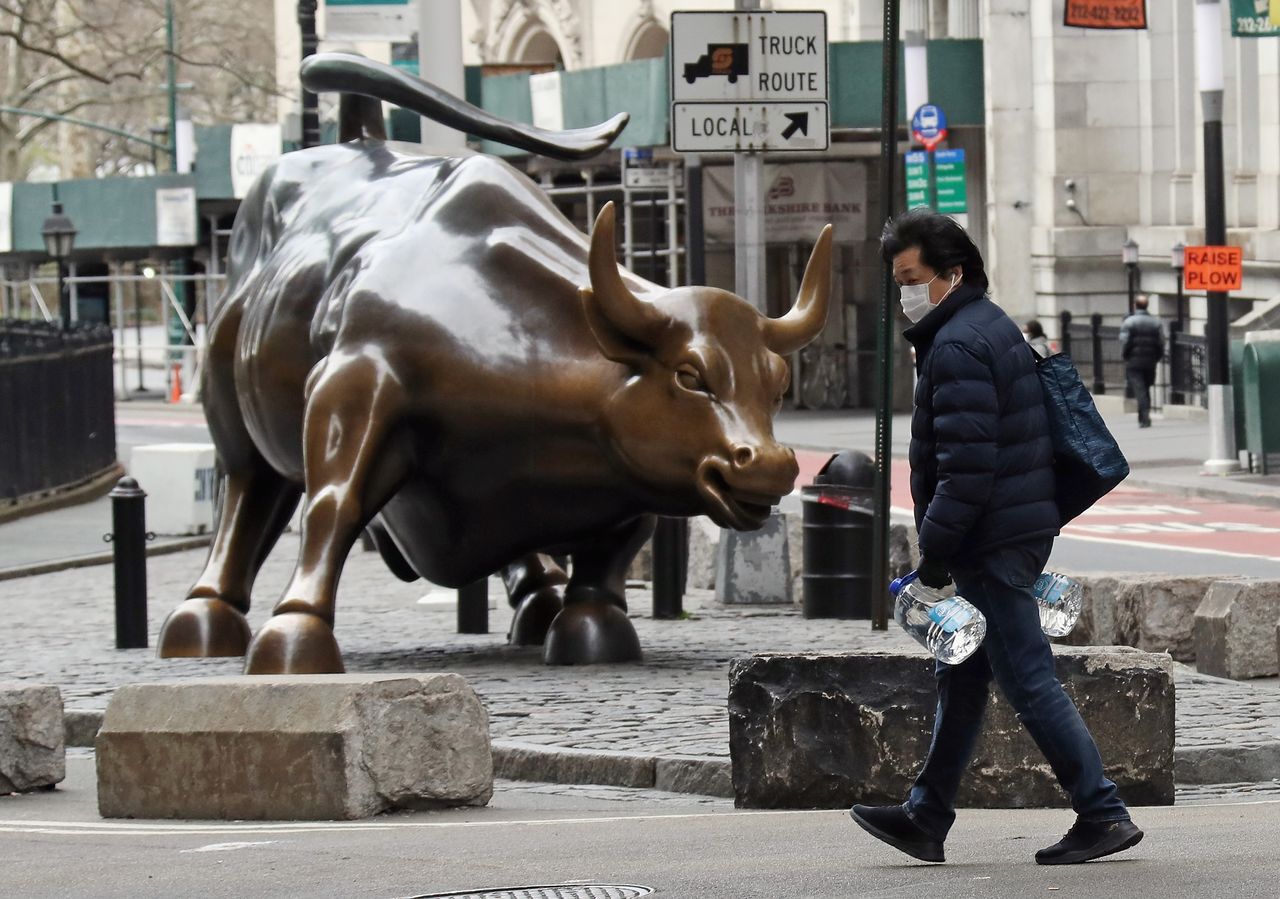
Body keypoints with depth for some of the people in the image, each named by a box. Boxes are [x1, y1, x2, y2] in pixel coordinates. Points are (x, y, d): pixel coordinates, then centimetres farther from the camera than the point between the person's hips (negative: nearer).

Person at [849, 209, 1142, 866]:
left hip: (992, 542, -11)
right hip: (1021, 531, 11)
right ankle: (926, 818, 22)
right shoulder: (993, 328, 17)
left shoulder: (958, 347, -17)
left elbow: (966, 465, -24)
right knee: (960, 681, 15)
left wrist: (934, 553, -19)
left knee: (1029, 682, -7)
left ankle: (1103, 816, -5)